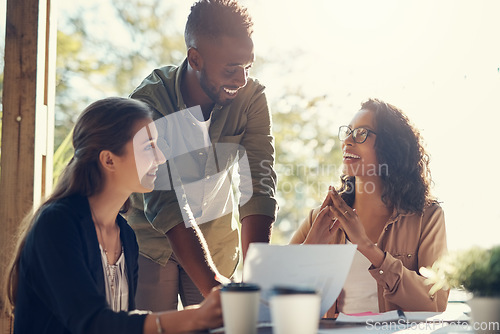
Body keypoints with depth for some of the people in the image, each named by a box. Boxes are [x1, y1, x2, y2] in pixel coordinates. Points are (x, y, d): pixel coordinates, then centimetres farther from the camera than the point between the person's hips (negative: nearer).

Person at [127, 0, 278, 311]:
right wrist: (214, 287, -46)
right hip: (151, 238, -2)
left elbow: (259, 188, -23)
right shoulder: (147, 103, -27)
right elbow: (164, 205, -35)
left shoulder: (252, 97, -18)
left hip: (216, 236, 3)